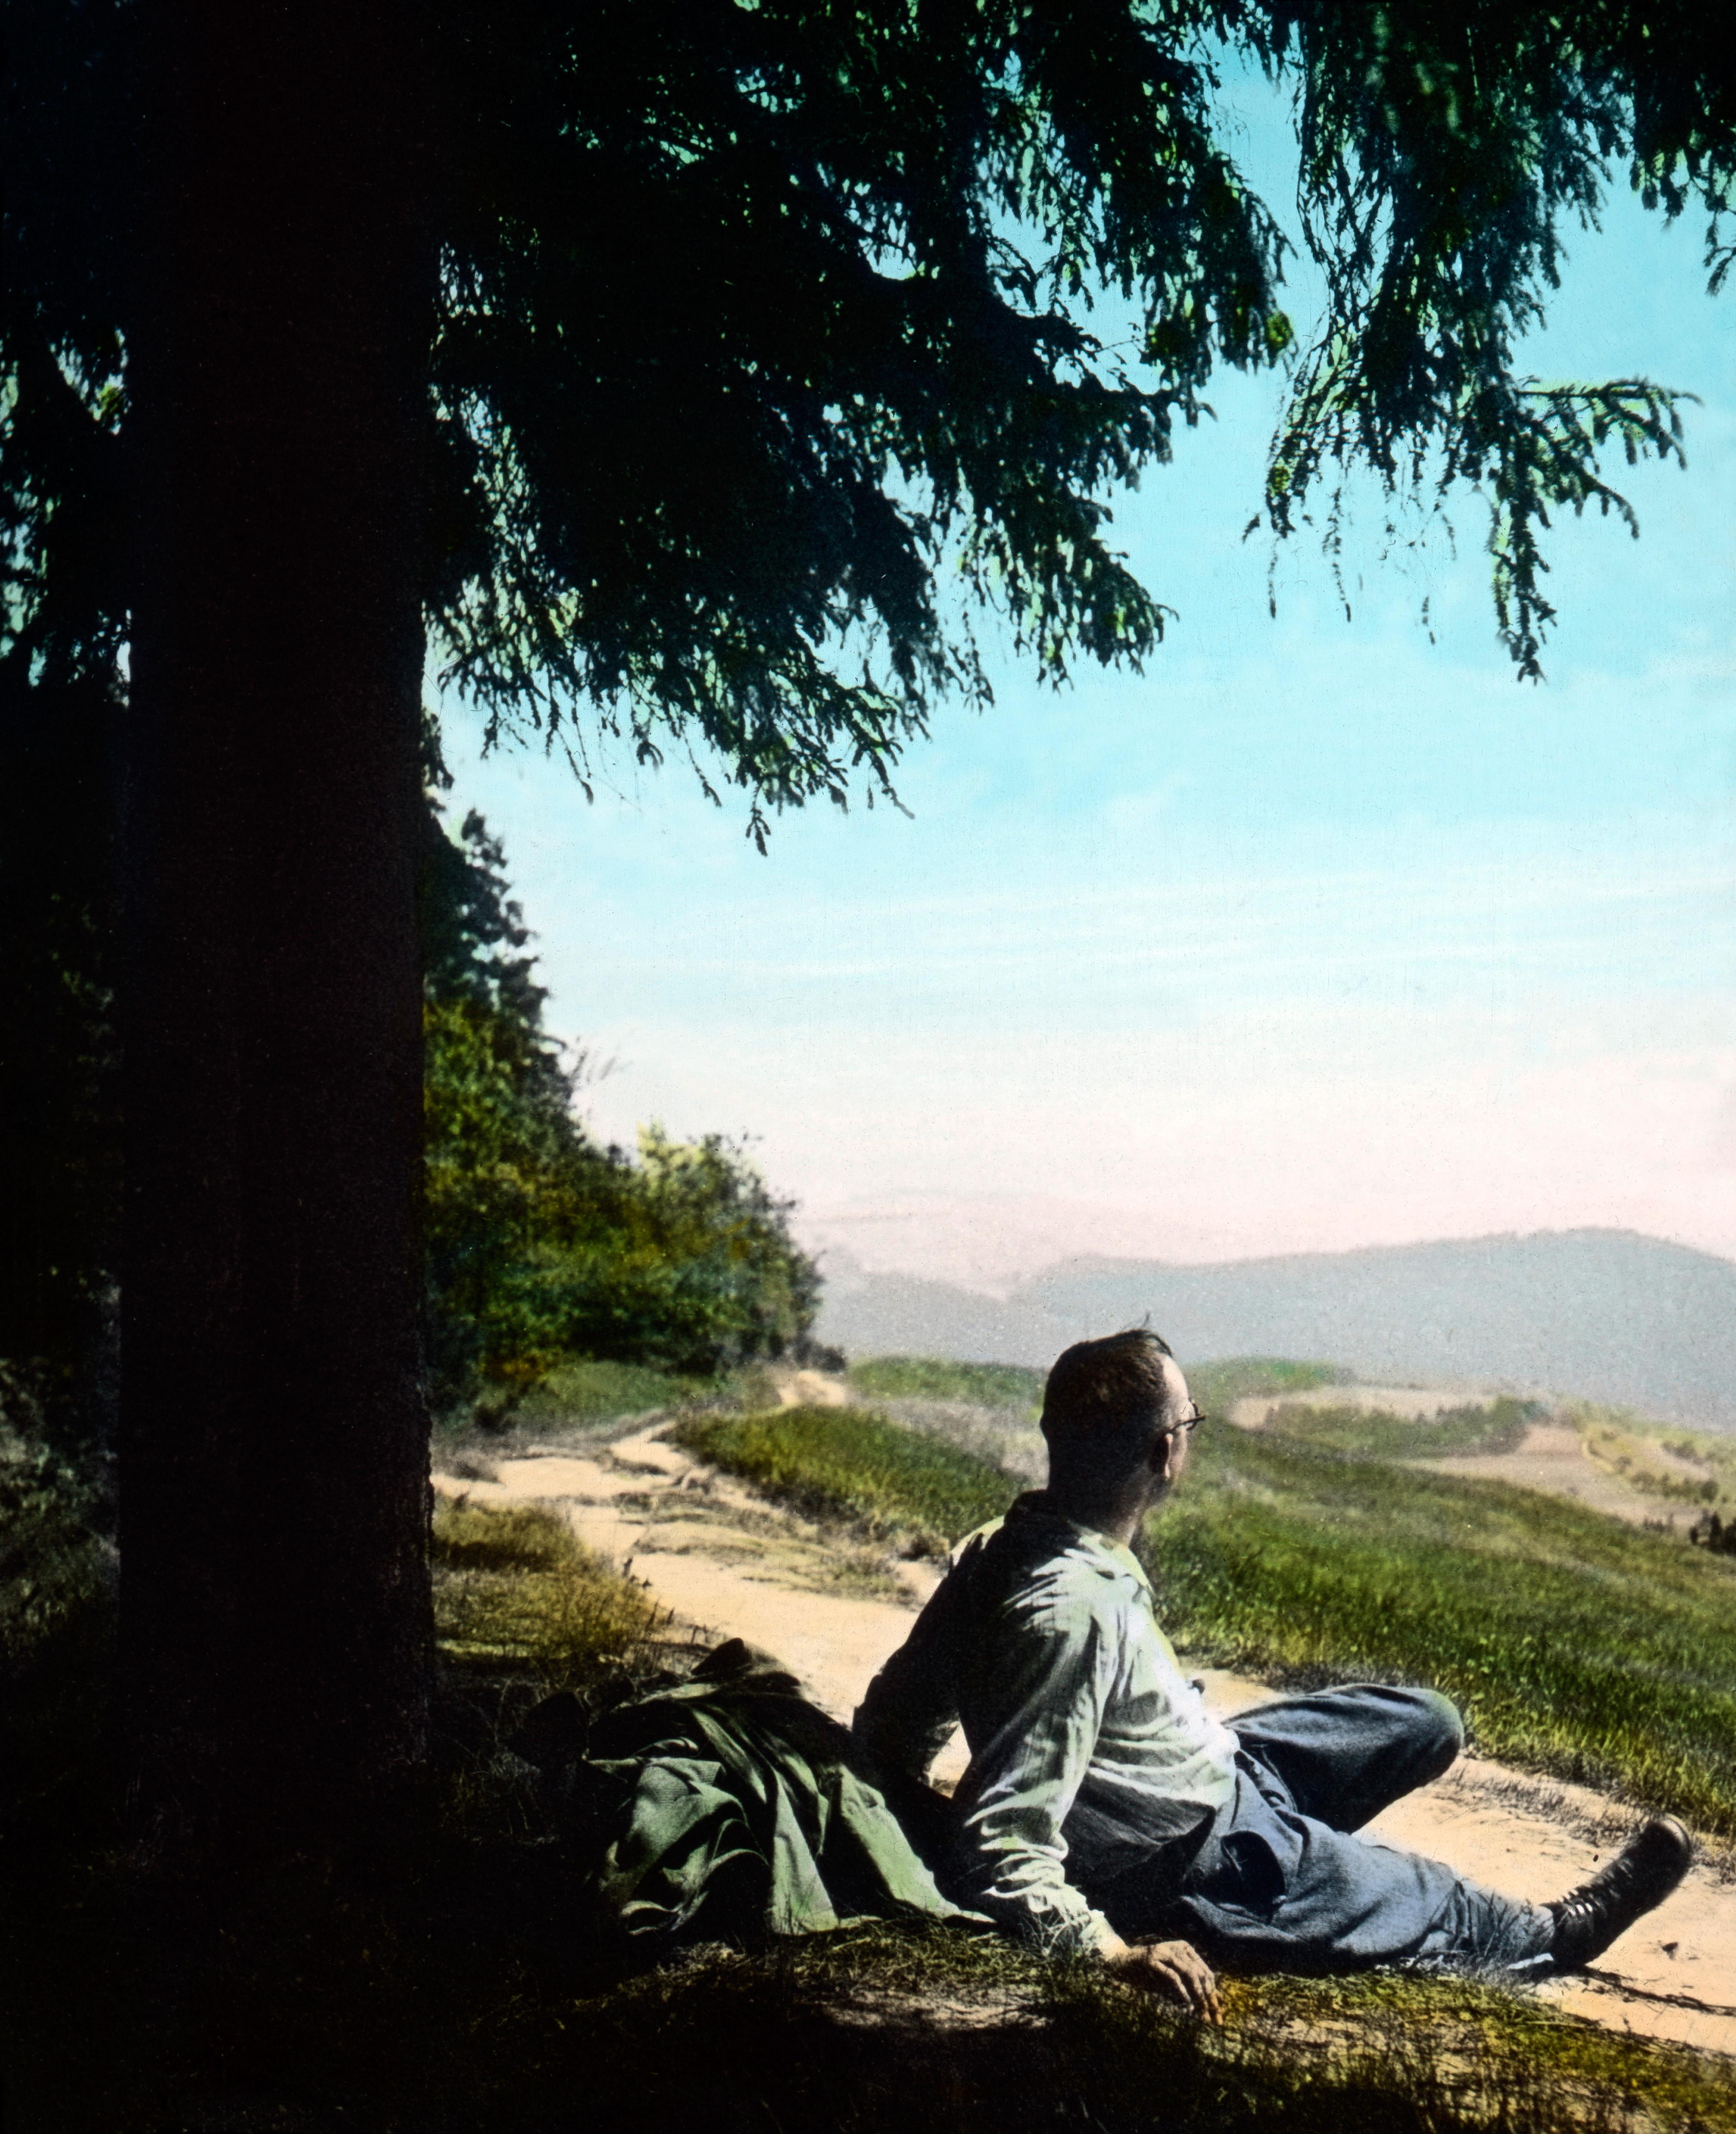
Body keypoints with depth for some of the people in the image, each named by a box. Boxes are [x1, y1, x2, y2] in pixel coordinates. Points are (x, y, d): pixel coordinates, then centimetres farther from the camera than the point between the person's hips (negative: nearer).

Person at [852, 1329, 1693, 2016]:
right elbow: (996, 1851, -38)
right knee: (1447, 1908, 17)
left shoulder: (997, 1548, -12)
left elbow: (892, 1716, -3)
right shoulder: (1074, 1613, -38)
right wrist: (1115, 1951, -39)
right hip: (1203, 1875, -8)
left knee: (1426, 1724, 21)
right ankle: (1552, 1933, 50)